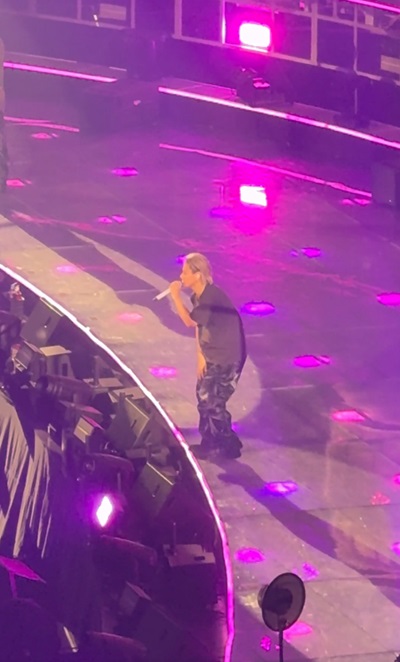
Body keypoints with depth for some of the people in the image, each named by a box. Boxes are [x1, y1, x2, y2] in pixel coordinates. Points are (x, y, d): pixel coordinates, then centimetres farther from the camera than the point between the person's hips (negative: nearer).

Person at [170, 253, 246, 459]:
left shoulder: (212, 297, -26)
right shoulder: (197, 296, 3)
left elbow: (190, 321, -28)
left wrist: (176, 297, -25)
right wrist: (200, 355, 6)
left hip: (227, 357, -9)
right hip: (212, 355, 9)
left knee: (211, 403, -4)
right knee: (203, 396, 15)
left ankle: (229, 445, 11)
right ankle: (211, 440, 29)